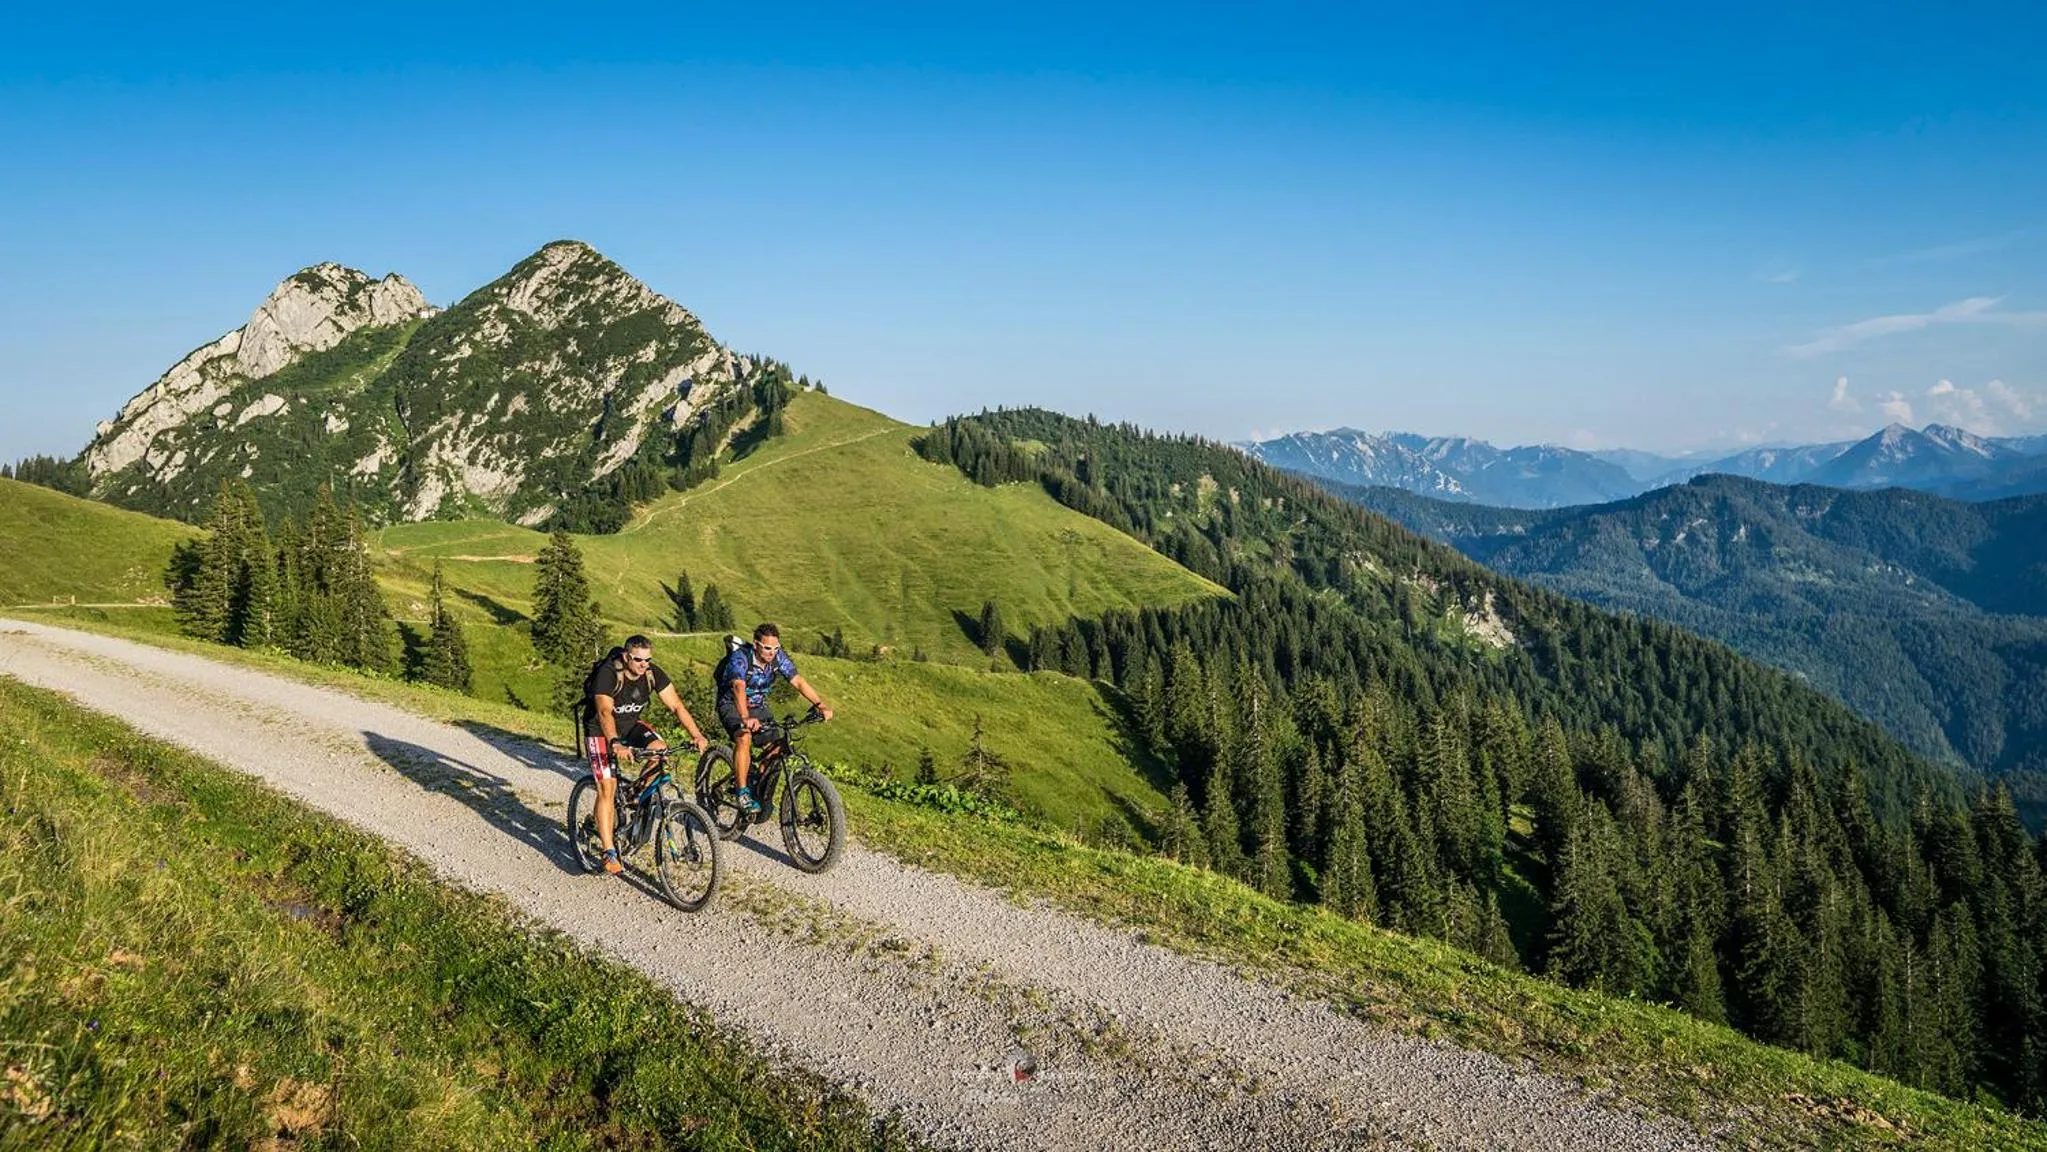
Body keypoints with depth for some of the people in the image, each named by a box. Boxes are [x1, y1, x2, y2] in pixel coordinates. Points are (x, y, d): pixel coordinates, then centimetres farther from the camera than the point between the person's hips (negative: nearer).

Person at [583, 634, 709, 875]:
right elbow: (605, 712, -43)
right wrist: (615, 744, -59)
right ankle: (609, 853, -9)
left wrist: (697, 735, -31)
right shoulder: (607, 674, -30)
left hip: (631, 725, 5)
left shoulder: (653, 674, -16)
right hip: (600, 731, -5)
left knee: (661, 749, -23)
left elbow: (676, 705, -18)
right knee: (607, 788, -13)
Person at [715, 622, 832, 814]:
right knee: (744, 738, -32)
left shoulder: (778, 657, -14)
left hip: (758, 706, 5)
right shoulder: (740, 658, -30)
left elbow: (798, 681, -19)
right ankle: (742, 792, -23)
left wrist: (820, 705, -33)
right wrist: (745, 718, -62)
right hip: (731, 705, -5)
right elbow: (739, 688, -45)